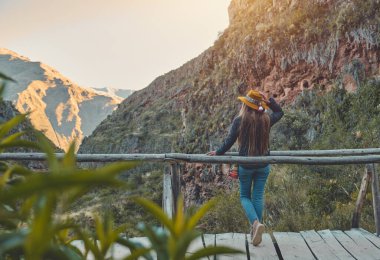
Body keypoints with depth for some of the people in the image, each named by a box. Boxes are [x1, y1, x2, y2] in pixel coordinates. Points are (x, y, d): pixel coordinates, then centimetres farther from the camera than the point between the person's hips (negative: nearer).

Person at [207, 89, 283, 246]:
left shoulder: (239, 120, -10)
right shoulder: (266, 120, 0)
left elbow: (229, 141, -7)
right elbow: (280, 112, 21)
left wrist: (218, 153, 8)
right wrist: (268, 101, 8)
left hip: (245, 165, -3)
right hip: (263, 165, 3)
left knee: (245, 196, 13)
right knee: (258, 197, 10)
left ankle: (255, 222, -13)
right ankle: (255, 232, 16)